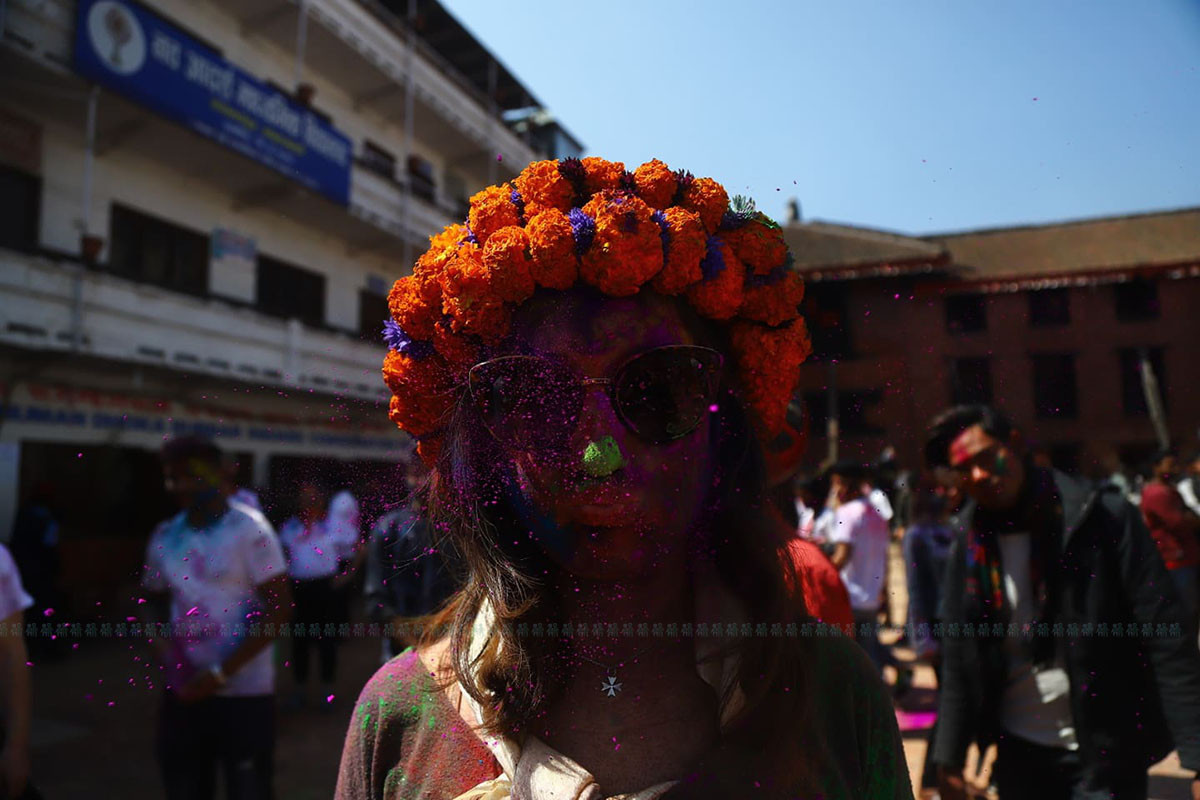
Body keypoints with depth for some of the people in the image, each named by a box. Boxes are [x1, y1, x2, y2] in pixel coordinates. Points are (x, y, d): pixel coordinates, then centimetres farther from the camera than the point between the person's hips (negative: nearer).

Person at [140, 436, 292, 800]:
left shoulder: (248, 528, -11)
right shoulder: (165, 536, 6)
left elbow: (279, 606, -13)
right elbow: (154, 599, 19)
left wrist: (221, 673, -15)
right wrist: (159, 637, -3)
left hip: (244, 692, -5)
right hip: (185, 691, 5)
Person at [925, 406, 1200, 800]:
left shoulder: (1102, 516, -12)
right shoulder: (970, 544, -1)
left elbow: (1167, 640, -14)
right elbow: (959, 662, 2)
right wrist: (949, 757, -1)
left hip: (1105, 755, -3)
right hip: (1019, 752, 4)